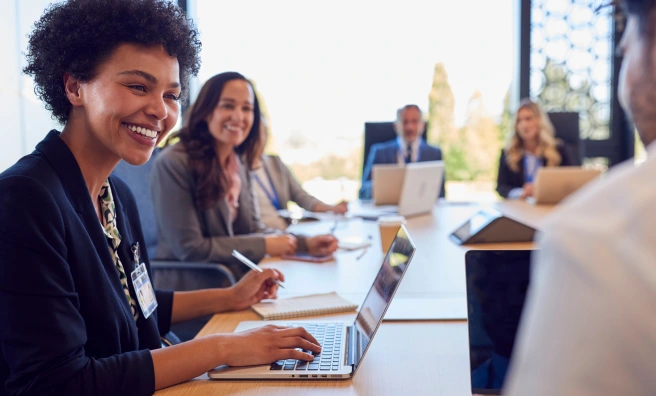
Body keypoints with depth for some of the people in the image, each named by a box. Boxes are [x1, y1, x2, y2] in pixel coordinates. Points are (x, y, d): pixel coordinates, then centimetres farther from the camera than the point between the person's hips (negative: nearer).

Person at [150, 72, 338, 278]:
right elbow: (189, 249, -18)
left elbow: (253, 229, 9)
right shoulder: (173, 163, -18)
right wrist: (264, 246, -14)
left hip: (240, 277, 7)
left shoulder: (240, 161, 6)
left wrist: (305, 244, -6)